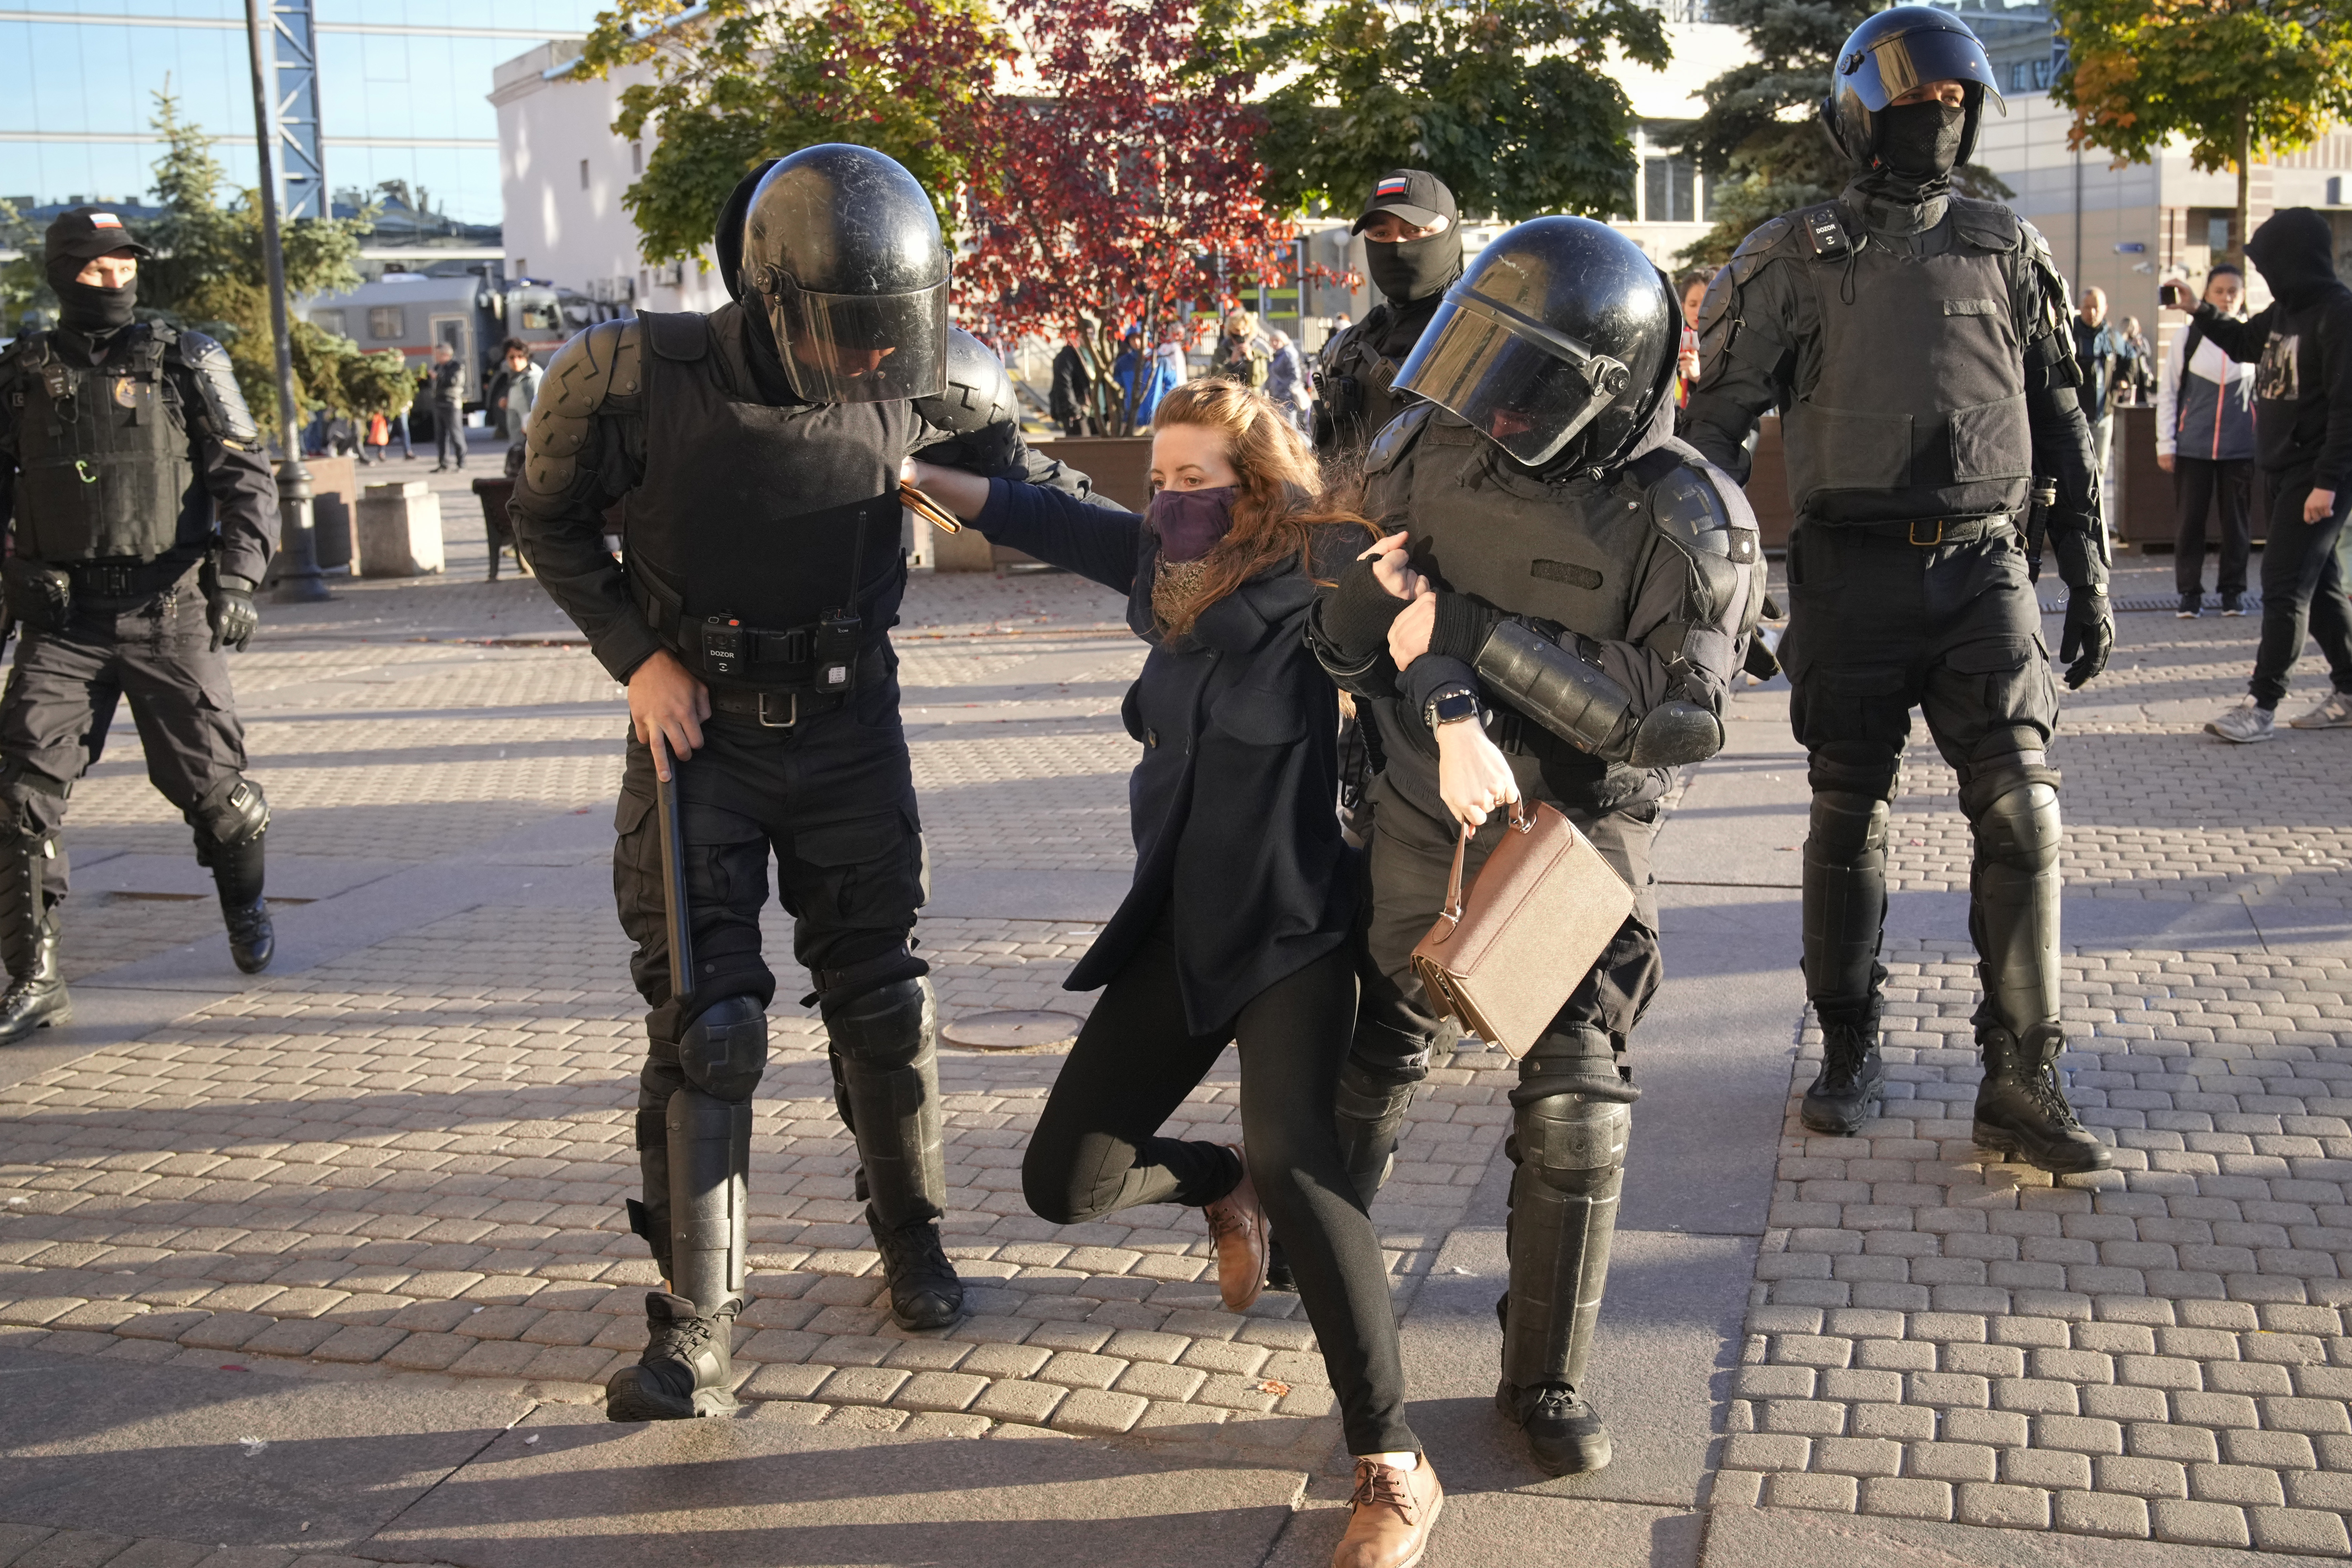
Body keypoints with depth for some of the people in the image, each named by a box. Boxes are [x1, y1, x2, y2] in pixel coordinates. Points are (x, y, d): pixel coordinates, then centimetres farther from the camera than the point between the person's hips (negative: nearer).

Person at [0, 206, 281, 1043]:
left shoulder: (185, 362, 1)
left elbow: (246, 474, -1)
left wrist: (237, 577, -12)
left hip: (169, 610, -2)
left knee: (207, 780, 4)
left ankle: (246, 906, 35)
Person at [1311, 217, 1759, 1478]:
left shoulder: (1684, 522, -20)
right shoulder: (1435, 453, -10)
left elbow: (1679, 715, -27)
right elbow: (1362, 626, -12)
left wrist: (1478, 635, -31)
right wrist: (1450, 719, -32)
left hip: (1580, 839, -3)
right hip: (1426, 813, 3)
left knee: (1576, 1113, -2)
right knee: (1379, 1049, 19)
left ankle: (1547, 1379, 15)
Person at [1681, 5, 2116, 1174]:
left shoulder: (2009, 251, 11)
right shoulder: (1793, 260, 2)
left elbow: (2061, 418, 16)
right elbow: (1716, 422, 2)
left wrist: (2089, 573, 11)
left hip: (1983, 567, 2)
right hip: (1851, 572, -2)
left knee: (2021, 813, -8)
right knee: (1848, 820, 6)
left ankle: (2022, 1083, -1)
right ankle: (1849, 1054, 22)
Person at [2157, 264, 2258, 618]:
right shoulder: (2189, 337, 1)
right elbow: (2167, 392, 4)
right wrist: (2166, 445, -1)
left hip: (2241, 447, 1)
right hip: (2193, 447, 0)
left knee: (2237, 520, 6)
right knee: (2189, 519, 2)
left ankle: (2234, 589, 17)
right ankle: (2190, 591, 12)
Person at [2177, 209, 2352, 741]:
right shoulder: (2285, 310, 10)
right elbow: (2244, 343, 32)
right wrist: (2195, 309, 24)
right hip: (2283, 472, 9)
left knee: (2285, 586, -9)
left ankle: (2262, 705, -7)